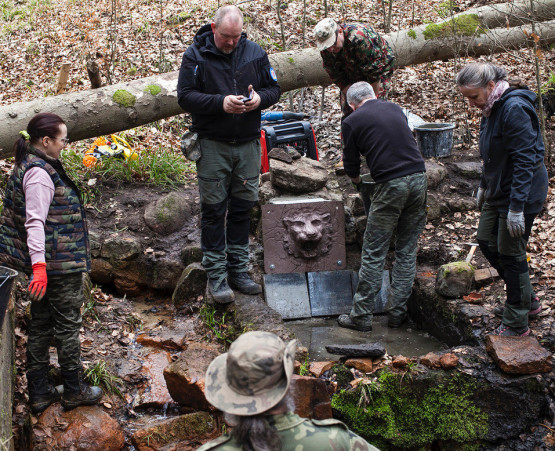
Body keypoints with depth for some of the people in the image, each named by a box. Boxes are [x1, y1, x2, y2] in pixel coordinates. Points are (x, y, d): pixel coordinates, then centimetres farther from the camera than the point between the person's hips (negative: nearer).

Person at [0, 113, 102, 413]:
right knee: (67, 324, 4)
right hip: (60, 263, -10)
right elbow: (35, 222, -27)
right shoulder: (39, 173, -20)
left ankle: (38, 392, 23)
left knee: (41, 323, 14)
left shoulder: (27, 166, 11)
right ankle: (73, 390, 18)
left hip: (47, 263, 10)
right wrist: (39, 265, -32)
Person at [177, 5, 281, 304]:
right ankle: (216, 275, 8)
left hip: (248, 144, 4)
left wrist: (260, 98, -13)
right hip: (212, 145, -3)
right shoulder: (196, 55, -5)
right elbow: (185, 96, -9)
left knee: (243, 207, 10)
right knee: (214, 209, 0)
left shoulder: (255, 52, 6)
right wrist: (220, 103, -22)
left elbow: (274, 89, 11)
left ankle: (238, 269, 22)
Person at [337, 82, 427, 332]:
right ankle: (397, 312, 16)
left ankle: (361, 316, 7)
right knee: (407, 251, 12)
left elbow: (351, 167, 8)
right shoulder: (395, 109, 16)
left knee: (373, 254, 3)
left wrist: (356, 179, 31)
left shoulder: (352, 122, 2)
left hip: (391, 185, -5)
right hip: (419, 178, 5)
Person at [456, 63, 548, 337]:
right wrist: (483, 186, 23)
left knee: (510, 253, -1)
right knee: (487, 242, 16)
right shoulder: (492, 108, 5)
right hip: (498, 190, 10)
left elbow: (525, 160, -26)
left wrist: (517, 208, -26)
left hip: (520, 193, -10)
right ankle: (528, 300, 31)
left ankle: (516, 324, 14)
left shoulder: (515, 108, -24)